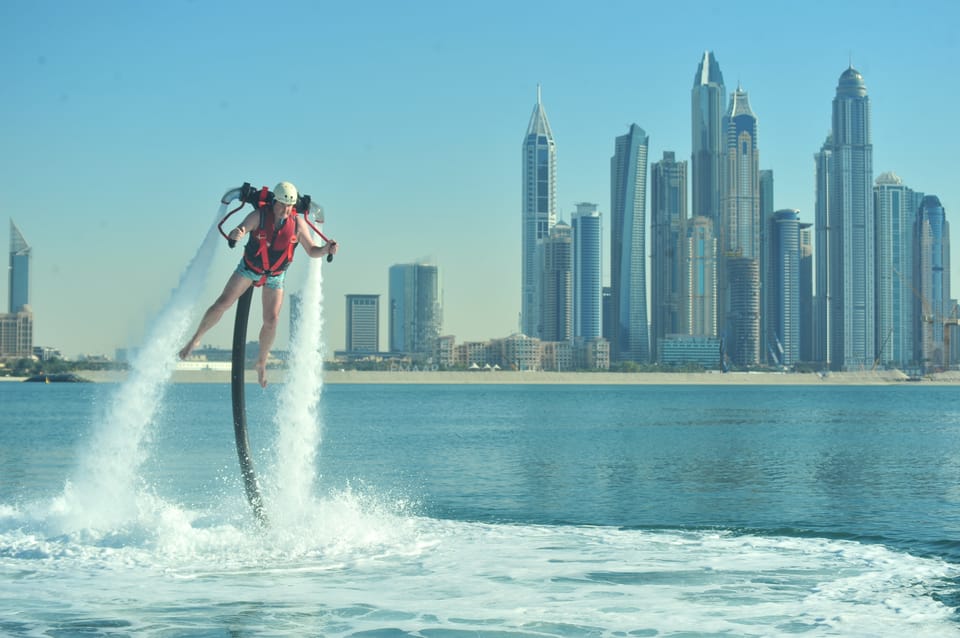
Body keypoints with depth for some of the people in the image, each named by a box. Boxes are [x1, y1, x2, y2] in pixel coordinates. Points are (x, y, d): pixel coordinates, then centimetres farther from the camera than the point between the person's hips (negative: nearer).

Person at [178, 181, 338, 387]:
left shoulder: (298, 223, -17)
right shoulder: (258, 216, -23)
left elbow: (312, 251, -10)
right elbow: (233, 236, -32)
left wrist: (326, 249, -32)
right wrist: (236, 234, -57)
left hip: (275, 276, 1)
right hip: (249, 268, -1)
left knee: (271, 320, -8)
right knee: (222, 304, -11)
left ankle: (261, 363, 13)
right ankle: (195, 339, 8)